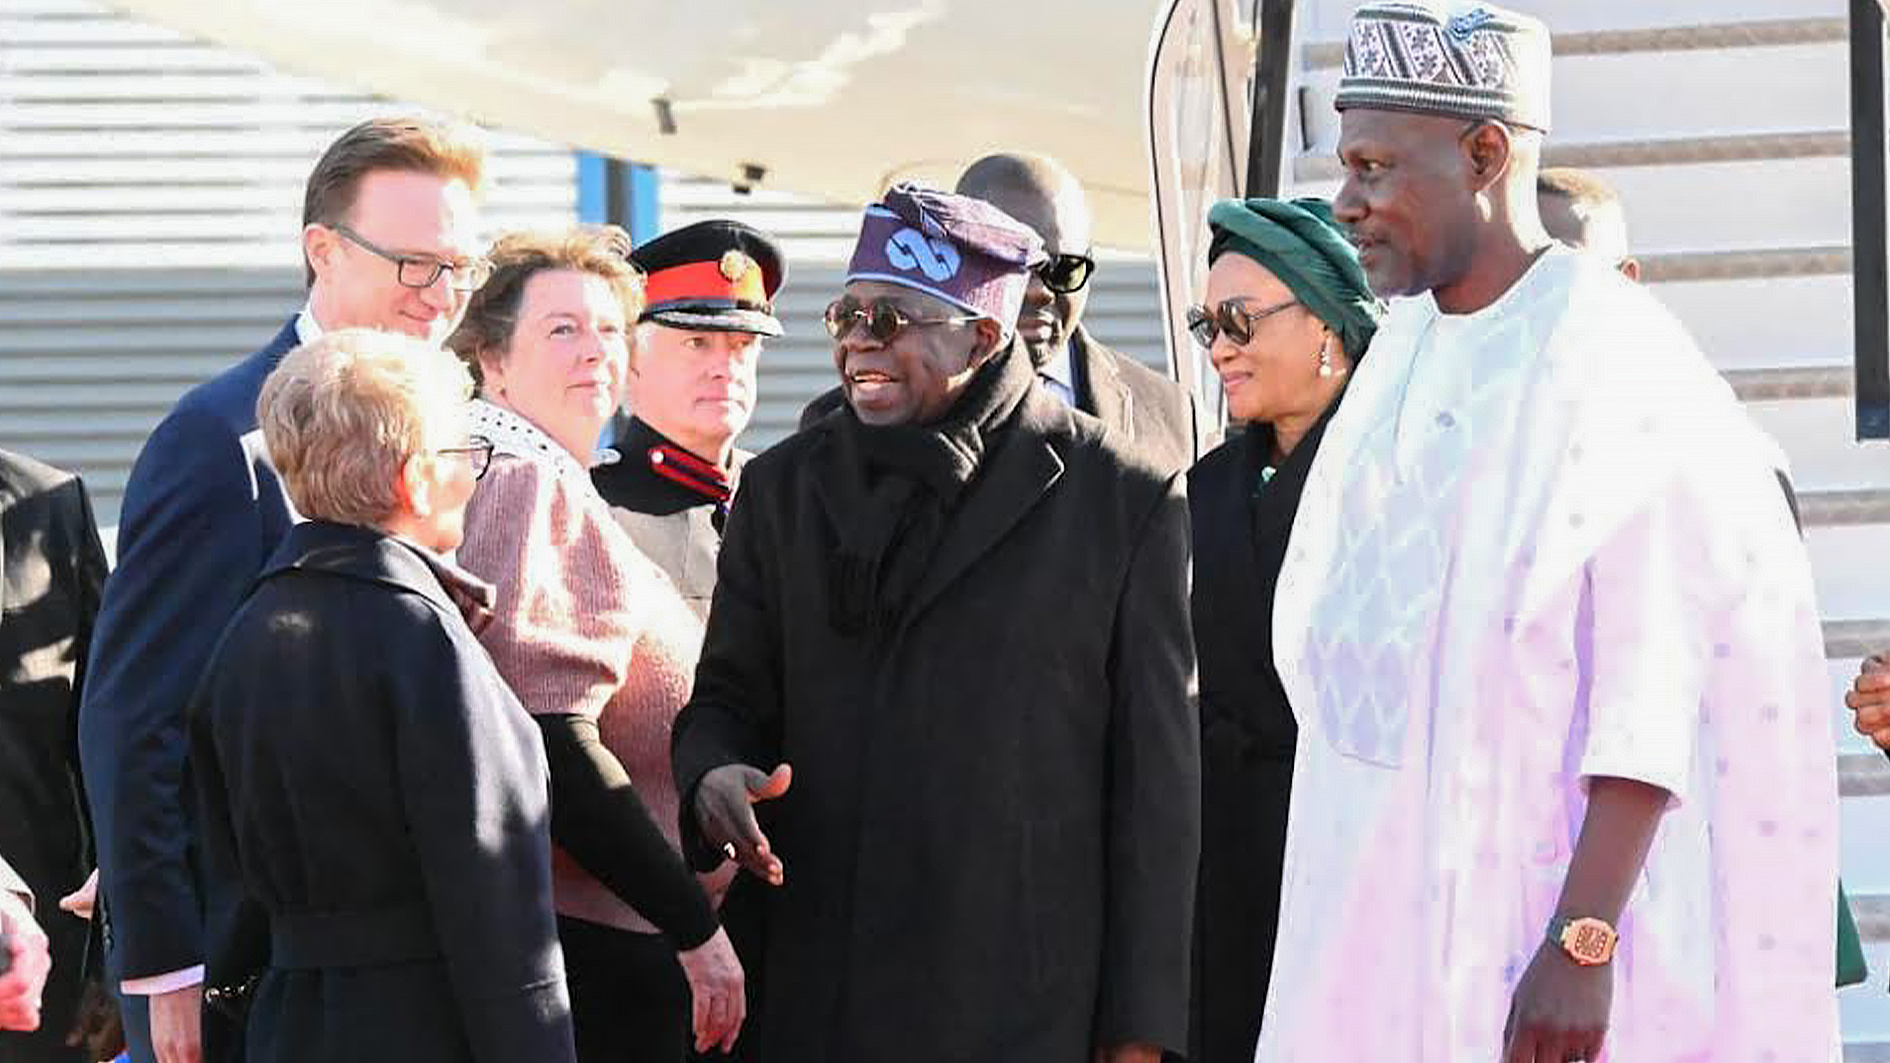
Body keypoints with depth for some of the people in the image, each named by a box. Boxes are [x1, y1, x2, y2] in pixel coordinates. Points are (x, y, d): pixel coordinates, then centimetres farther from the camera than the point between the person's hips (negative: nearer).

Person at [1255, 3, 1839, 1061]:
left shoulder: (1619, 368, -12)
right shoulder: (1405, 356, 10)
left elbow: (1652, 686, -17)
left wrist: (1584, 939, -23)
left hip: (1545, 884, -7)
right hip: (1390, 892, 7)